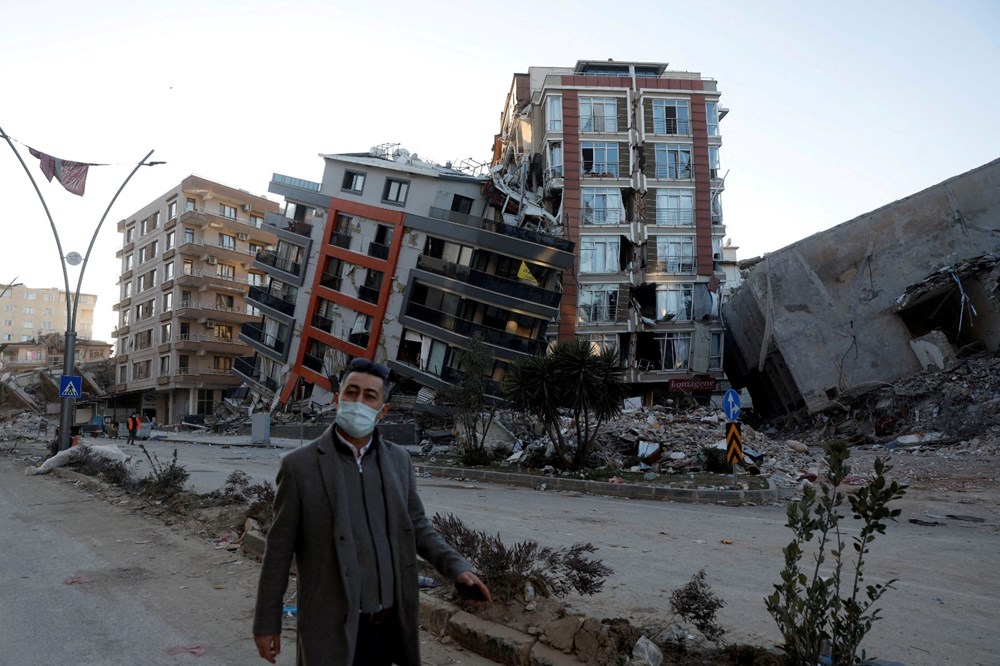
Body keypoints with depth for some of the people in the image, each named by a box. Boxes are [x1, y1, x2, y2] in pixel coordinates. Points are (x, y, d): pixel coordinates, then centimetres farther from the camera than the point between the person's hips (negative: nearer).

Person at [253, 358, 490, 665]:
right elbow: (279, 550, -4)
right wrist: (267, 621, -1)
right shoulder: (300, 465, -8)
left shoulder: (398, 460, 4)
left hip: (390, 626, 4)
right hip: (333, 628, -4)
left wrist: (457, 567, -2)